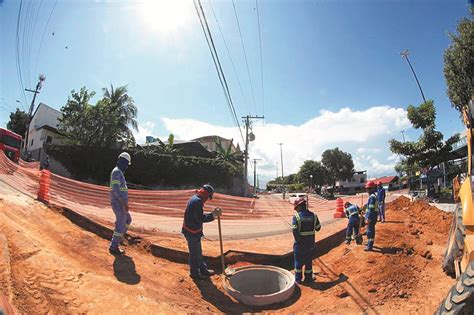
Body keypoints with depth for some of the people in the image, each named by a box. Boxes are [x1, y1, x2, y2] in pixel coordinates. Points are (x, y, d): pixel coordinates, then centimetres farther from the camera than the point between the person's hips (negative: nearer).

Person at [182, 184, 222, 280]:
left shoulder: (195, 199, 8)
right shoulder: (197, 201, -25)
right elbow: (200, 218, -27)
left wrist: (213, 214, 4)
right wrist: (213, 215, -21)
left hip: (194, 231, 10)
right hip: (192, 232, -10)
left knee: (198, 252, 21)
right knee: (194, 253, 7)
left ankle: (203, 270, 35)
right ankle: (194, 273, 24)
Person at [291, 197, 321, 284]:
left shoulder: (296, 217, -16)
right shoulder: (313, 215, -4)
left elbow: (295, 231, -21)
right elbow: (318, 228, 4)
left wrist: (298, 241, -9)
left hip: (299, 243, -3)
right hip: (310, 243, 3)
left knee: (298, 261, 13)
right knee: (308, 261, 18)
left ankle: (298, 279, 23)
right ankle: (308, 278, 28)